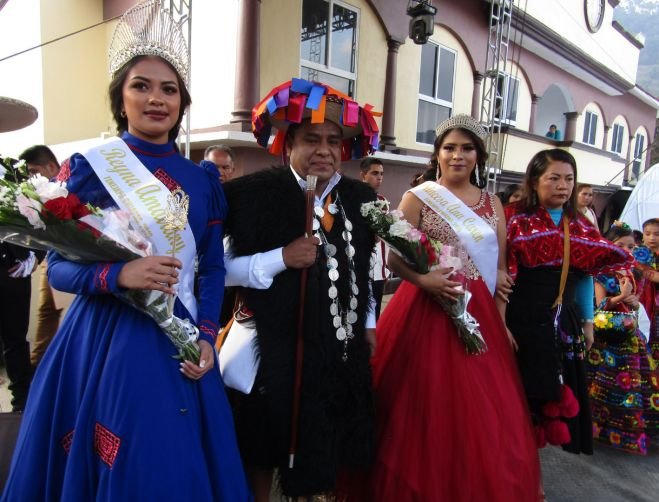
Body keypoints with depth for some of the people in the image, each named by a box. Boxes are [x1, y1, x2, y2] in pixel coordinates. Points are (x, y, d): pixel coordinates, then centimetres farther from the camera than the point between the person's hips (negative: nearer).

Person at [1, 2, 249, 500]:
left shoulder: (203, 179, 5)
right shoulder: (88, 166, -3)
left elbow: (213, 266, 7)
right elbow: (58, 266, -4)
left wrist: (206, 337, -4)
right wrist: (119, 275, -23)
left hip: (180, 342, 3)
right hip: (105, 341, -2)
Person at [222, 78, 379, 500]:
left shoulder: (360, 198, 6)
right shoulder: (256, 192, -12)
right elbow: (224, 269, -15)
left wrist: (368, 323, 14)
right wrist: (281, 258, -25)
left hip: (342, 347, 5)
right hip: (276, 347, -5)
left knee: (326, 450, 20)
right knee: (265, 452, 13)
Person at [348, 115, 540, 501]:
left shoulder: (492, 204, 11)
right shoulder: (418, 197, -1)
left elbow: (500, 268, 10)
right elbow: (395, 259, -7)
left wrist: (501, 320, 3)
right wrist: (422, 279, -25)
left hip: (480, 315, 4)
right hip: (425, 313, -4)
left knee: (480, 415, 11)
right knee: (428, 410, 3)